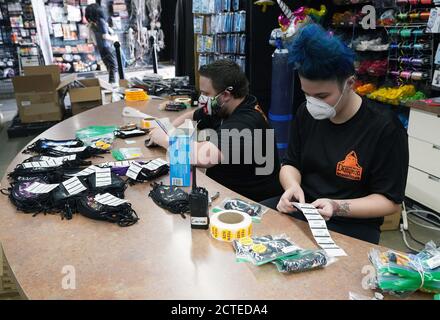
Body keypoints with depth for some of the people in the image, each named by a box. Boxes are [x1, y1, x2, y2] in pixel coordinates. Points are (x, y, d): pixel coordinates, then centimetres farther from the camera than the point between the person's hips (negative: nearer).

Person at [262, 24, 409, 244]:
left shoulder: (384, 128, -14)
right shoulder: (306, 113, 2)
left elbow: (390, 201, -10)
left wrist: (338, 208, -25)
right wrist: (292, 186, -13)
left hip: (351, 225, -5)